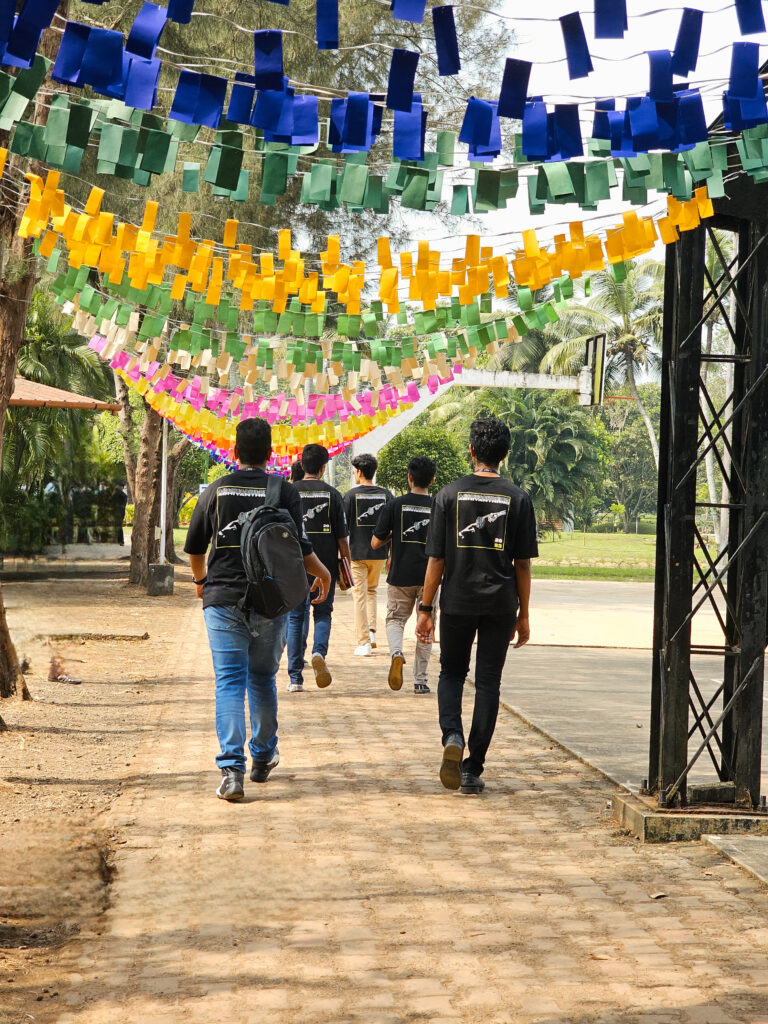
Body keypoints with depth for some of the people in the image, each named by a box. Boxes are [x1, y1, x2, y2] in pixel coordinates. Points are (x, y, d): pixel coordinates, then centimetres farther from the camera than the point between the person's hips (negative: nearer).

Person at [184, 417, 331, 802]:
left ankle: (231, 770, -14)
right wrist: (322, 572, 18)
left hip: (222, 599, 0)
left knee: (229, 683, -2)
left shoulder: (215, 491, 3)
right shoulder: (284, 492, -2)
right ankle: (263, 757, 31)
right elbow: (300, 549, -3)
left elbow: (194, 547, 11)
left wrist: (201, 580, 31)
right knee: (262, 680, 16)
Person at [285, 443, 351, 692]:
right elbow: (341, 536, 0)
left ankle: (295, 678, 4)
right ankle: (319, 652, -16)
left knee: (296, 617, 6)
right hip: (325, 564, 0)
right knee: (323, 613, 13)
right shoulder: (331, 494, -1)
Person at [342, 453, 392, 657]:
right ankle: (372, 631, 7)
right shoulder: (385, 495, 2)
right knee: (371, 590, 22)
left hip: (357, 552, -3)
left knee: (359, 595, 1)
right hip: (379, 552, 3)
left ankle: (364, 642, -2)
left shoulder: (352, 495, -6)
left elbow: (343, 525, -6)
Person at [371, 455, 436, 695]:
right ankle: (420, 679, 10)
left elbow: (375, 543, -3)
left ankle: (396, 651, -17)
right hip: (429, 576, 1)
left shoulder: (394, 506, -5)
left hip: (400, 576, -1)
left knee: (395, 619, 14)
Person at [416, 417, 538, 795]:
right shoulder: (517, 498, -1)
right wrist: (523, 615, 9)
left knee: (451, 673, 17)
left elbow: (436, 560, -3)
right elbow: (523, 564, 1)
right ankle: (473, 770, 6)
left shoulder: (450, 494, -3)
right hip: (500, 604, 0)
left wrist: (425, 609, 4)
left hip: (457, 602, 0)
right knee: (488, 682, 6)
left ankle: (452, 736, -9)